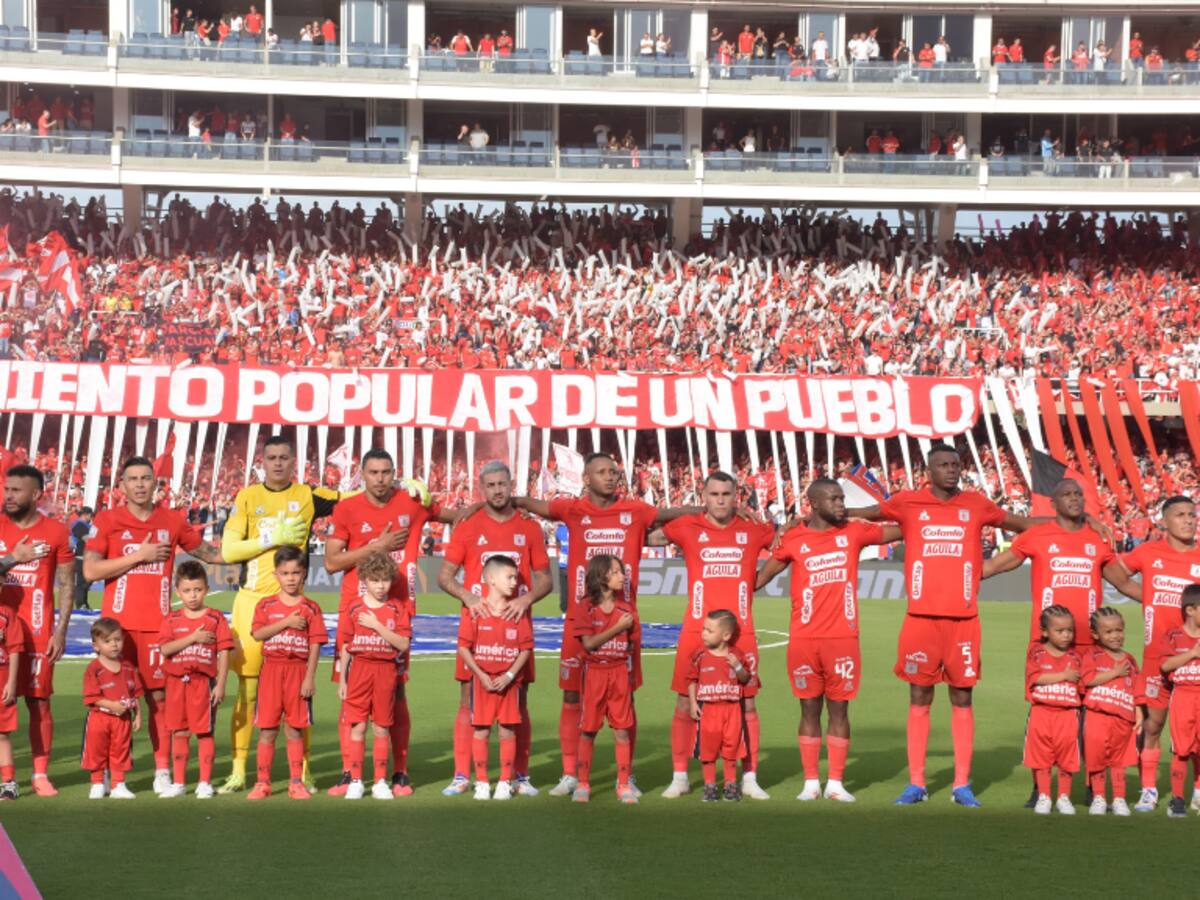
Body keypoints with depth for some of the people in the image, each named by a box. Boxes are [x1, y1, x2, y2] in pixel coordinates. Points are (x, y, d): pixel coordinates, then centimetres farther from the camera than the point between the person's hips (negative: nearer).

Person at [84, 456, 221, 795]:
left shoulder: (173, 520, 10)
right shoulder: (107, 520, 3)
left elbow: (206, 552, 23)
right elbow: (90, 570, -5)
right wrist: (139, 555, -8)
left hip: (157, 624, 2)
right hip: (117, 623, -2)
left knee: (159, 696, 1)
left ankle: (163, 771, 6)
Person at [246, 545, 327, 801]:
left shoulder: (311, 608, 3)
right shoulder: (266, 605, 6)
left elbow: (315, 645, -1)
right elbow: (257, 634, -9)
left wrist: (309, 678, -8)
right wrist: (287, 622, -16)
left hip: (298, 670, -1)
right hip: (272, 668, 1)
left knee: (295, 729, 3)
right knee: (267, 729, 2)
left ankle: (296, 782, 9)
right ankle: (263, 782, 8)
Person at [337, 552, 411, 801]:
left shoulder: (397, 609, 1)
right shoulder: (354, 608, 2)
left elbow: (403, 644, -9)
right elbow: (345, 647, 6)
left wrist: (377, 626, -16)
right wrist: (342, 680, 4)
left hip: (386, 671, 0)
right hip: (359, 670, 0)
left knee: (382, 729, 5)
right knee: (357, 727, 0)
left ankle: (381, 782, 11)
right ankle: (355, 781, 6)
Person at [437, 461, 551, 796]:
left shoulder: (529, 528, 8)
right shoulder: (468, 527, 5)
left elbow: (545, 579, 9)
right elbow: (444, 575, 5)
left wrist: (526, 599, -10)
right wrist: (468, 597, -13)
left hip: (517, 624, 1)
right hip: (475, 623, -1)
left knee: (519, 701, 3)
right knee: (468, 699, -1)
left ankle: (520, 777, 9)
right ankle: (461, 776, 4)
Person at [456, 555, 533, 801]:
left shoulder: (518, 612, 0)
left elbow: (526, 648, 0)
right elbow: (463, 647, -5)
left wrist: (510, 675, -10)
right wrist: (481, 675, -11)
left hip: (509, 681, 1)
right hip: (482, 679, -1)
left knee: (508, 731, 2)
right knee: (480, 731, 2)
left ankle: (505, 782, 11)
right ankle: (481, 782, 10)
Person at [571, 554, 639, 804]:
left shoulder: (627, 609, 6)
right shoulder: (587, 609, -3)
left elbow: (633, 644, 10)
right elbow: (588, 643, -14)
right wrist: (618, 628, -14)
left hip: (621, 673, 2)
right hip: (594, 673, -2)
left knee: (622, 729, 1)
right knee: (587, 729, 2)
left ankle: (624, 784, 6)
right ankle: (582, 784, 11)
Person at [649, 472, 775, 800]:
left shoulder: (754, 530, 5)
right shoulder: (688, 527, 1)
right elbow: (647, 538, 7)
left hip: (741, 632, 1)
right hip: (696, 630, -1)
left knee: (747, 703, 4)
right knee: (685, 703, 3)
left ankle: (749, 779, 13)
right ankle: (679, 777, 14)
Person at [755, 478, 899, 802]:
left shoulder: (853, 532, 6)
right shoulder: (793, 539, 1)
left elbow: (902, 531, 13)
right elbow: (763, 576, 10)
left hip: (843, 638, 1)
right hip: (804, 639, -1)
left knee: (839, 708, 4)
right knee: (810, 708, 4)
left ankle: (836, 783, 9)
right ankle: (811, 783, 10)